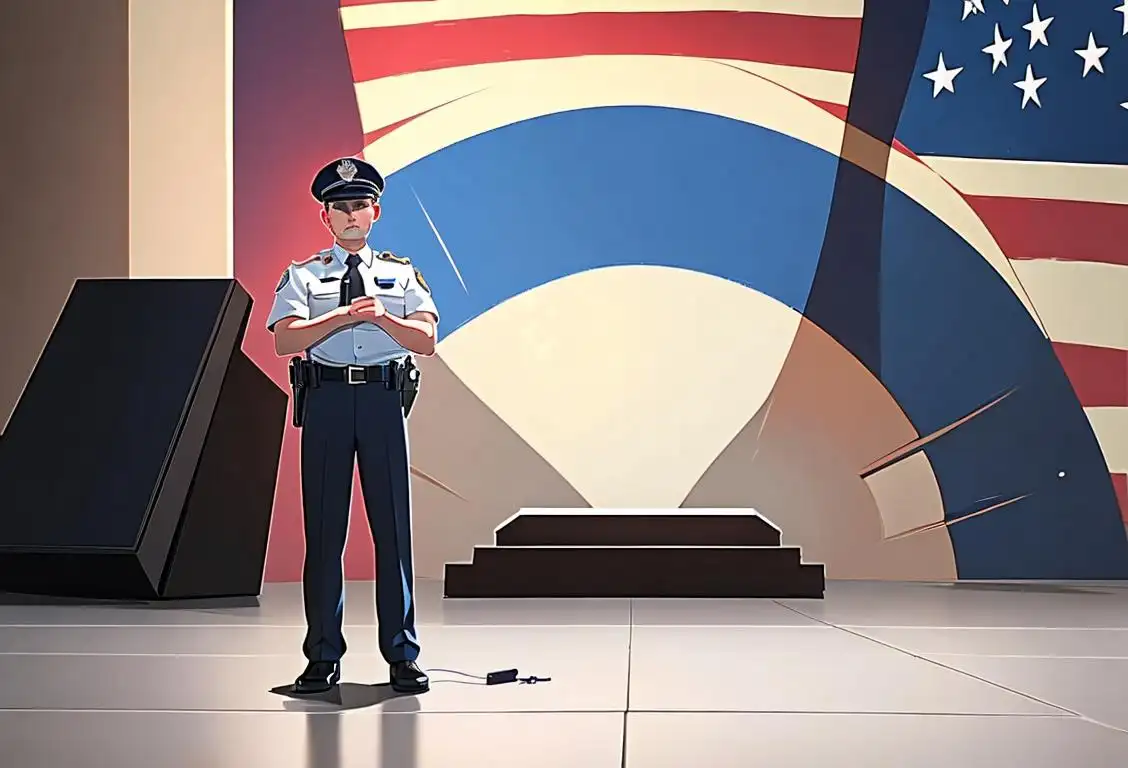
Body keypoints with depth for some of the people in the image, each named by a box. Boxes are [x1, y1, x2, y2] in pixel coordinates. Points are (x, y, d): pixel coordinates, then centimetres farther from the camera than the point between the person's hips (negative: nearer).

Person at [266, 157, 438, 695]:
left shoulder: (400, 275, 14)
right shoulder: (303, 276, 11)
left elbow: (426, 340, 3)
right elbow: (284, 340, -5)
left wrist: (381, 316, -13)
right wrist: (344, 316, -14)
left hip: (383, 398, 0)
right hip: (327, 398, 0)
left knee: (393, 525, 0)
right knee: (324, 528, 2)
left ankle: (402, 656, 8)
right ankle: (323, 658, 10)